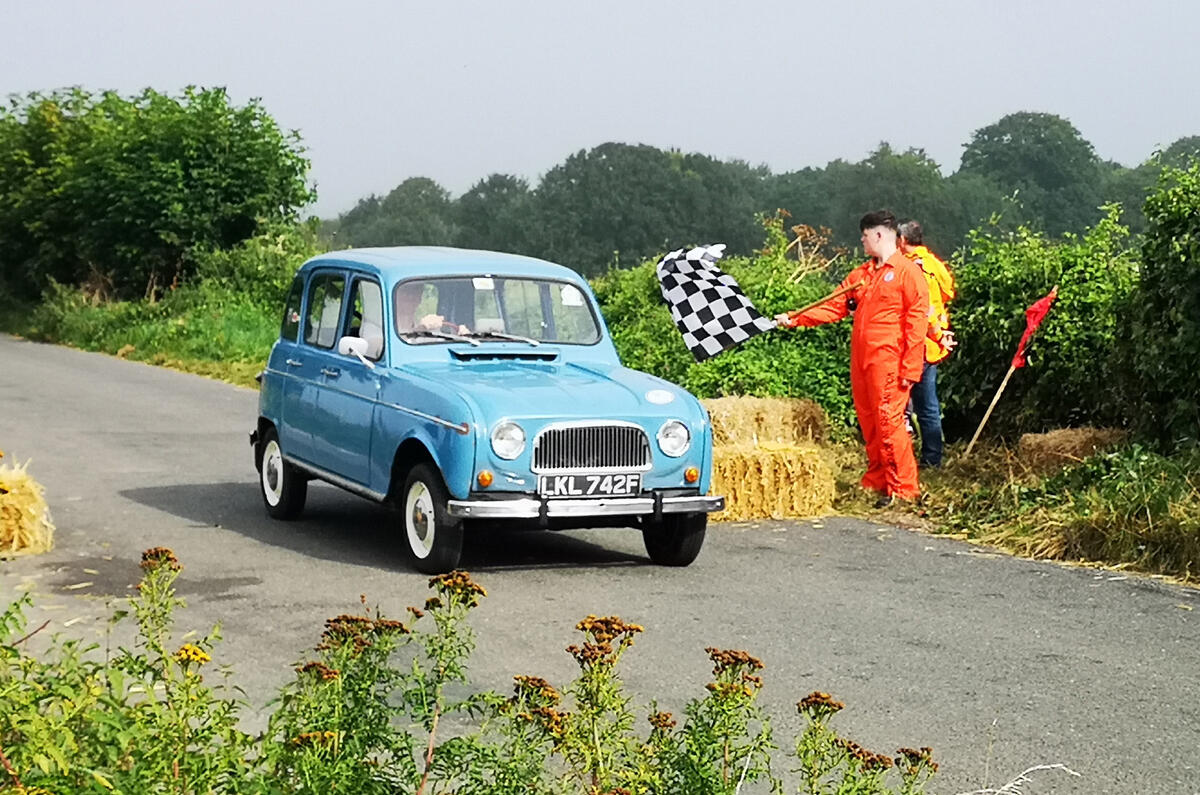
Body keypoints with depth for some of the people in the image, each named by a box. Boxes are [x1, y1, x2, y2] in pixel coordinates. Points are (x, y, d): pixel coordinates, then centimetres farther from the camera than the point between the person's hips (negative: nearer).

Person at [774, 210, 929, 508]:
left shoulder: (908, 272, -5)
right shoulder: (861, 274, 18)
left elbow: (917, 321, -11)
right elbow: (833, 307, 18)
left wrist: (910, 369, -15)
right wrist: (795, 319, 6)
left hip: (888, 362, -8)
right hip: (861, 361, 8)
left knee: (889, 422, -9)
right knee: (869, 423, 10)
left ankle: (904, 488, -4)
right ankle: (878, 481, 20)